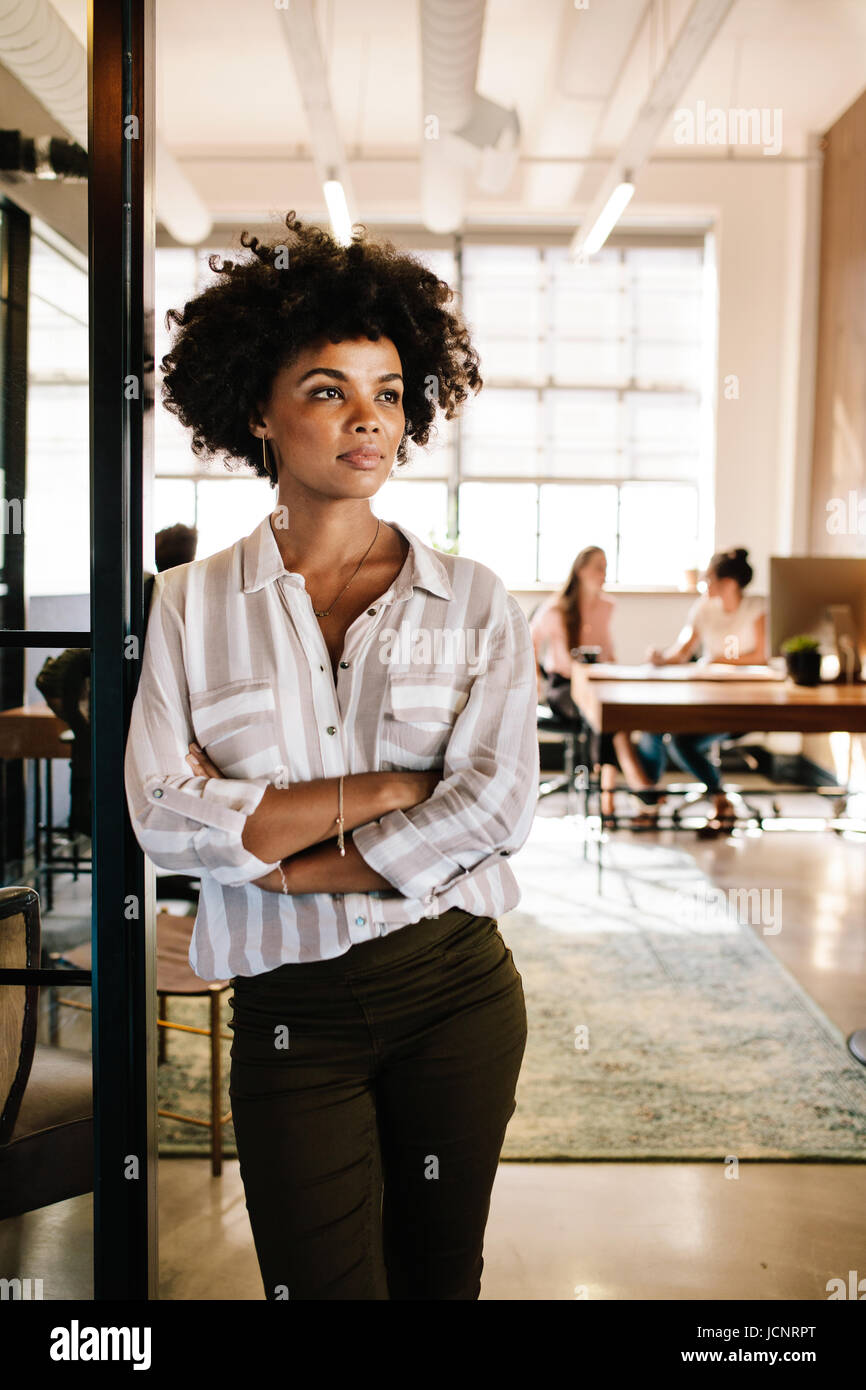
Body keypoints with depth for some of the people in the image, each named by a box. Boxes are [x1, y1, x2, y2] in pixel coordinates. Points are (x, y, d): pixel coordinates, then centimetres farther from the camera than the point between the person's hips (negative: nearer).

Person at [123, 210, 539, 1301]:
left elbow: (496, 804, -11)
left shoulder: (473, 602, -1)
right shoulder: (192, 606, -1)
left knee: (443, 1273, 17)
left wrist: (290, 863, -13)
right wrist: (379, 792, -15)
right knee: (324, 1283, 6)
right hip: (289, 1009, -1)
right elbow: (165, 819, -11)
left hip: (454, 988, 1)